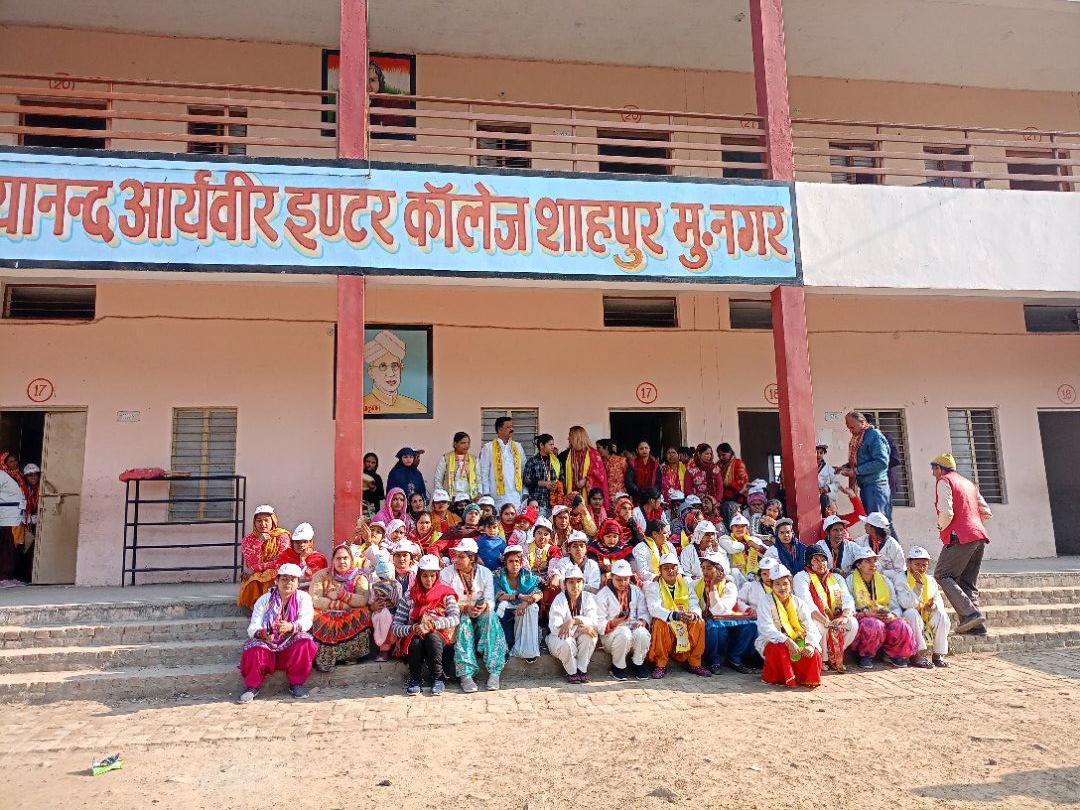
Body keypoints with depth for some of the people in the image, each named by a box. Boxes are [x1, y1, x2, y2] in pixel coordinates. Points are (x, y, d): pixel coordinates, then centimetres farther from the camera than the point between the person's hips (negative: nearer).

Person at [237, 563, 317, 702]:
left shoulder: (303, 598, -1)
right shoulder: (264, 599, 1)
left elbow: (306, 621, -19)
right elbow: (253, 627, -10)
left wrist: (291, 627, -42)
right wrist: (262, 633, -36)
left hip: (292, 646, 0)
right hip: (267, 644, 0)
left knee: (305, 641, -31)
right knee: (254, 649, -31)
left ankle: (297, 682, -11)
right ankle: (252, 685, -4)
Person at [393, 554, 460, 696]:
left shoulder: (445, 593, 2)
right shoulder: (409, 596, 4)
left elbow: (455, 618, -15)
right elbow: (396, 627, -2)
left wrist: (433, 624, -30)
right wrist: (412, 628, -23)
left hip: (439, 640, -1)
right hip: (414, 642, 1)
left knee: (432, 637, -34)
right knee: (416, 640, -33)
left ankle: (438, 678, -13)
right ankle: (415, 678, -8)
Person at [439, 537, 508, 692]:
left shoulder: (485, 573, 3)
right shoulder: (446, 573, -1)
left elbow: (490, 600, -3)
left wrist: (485, 606, -27)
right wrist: (465, 608, -24)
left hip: (481, 615, 1)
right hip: (457, 616, -1)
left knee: (490, 616, -31)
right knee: (463, 622, -34)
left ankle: (494, 671, -34)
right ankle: (466, 675, -41)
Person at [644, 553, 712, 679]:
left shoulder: (686, 585, 9)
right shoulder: (653, 587, -4)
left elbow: (695, 606, -3)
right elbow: (654, 609, -21)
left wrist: (693, 615, -30)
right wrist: (675, 615, -38)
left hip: (685, 624, 3)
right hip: (664, 626, -3)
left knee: (699, 622, -23)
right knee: (660, 623, -35)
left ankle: (694, 663, -8)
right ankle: (660, 664, -17)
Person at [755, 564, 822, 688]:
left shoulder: (798, 602, 5)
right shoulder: (766, 603, -6)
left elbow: (809, 626, -6)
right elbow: (767, 629, -19)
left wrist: (810, 644, -27)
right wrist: (787, 641, -33)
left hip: (796, 641, 3)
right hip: (773, 642, -3)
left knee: (814, 653, -24)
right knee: (779, 650, -36)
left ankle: (808, 679, 2)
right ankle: (781, 678, -11)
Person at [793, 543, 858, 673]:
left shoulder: (836, 577, 13)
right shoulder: (801, 577, -3)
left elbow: (848, 600, -3)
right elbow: (807, 604, -19)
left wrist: (844, 617, -26)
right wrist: (826, 621, -33)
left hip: (835, 619, 5)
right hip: (812, 621, -4)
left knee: (853, 623, -23)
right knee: (820, 626, -35)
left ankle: (834, 656, -2)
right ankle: (823, 659, -9)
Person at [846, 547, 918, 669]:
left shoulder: (885, 580, 16)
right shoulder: (851, 581, 3)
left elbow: (896, 607, 8)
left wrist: (892, 615, -15)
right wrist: (868, 613, -22)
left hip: (886, 619, 4)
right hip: (862, 619, -4)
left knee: (901, 626, -27)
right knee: (875, 625, -37)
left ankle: (892, 653, 2)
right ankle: (865, 655, -11)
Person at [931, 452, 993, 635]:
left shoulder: (944, 481, -1)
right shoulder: (968, 483, 25)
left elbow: (946, 512, -14)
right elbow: (986, 513, 23)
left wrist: (941, 528, 3)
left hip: (961, 537, -8)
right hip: (980, 536, 8)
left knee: (942, 575, -6)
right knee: (968, 582, 10)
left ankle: (970, 614, -18)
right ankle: (976, 625, 3)